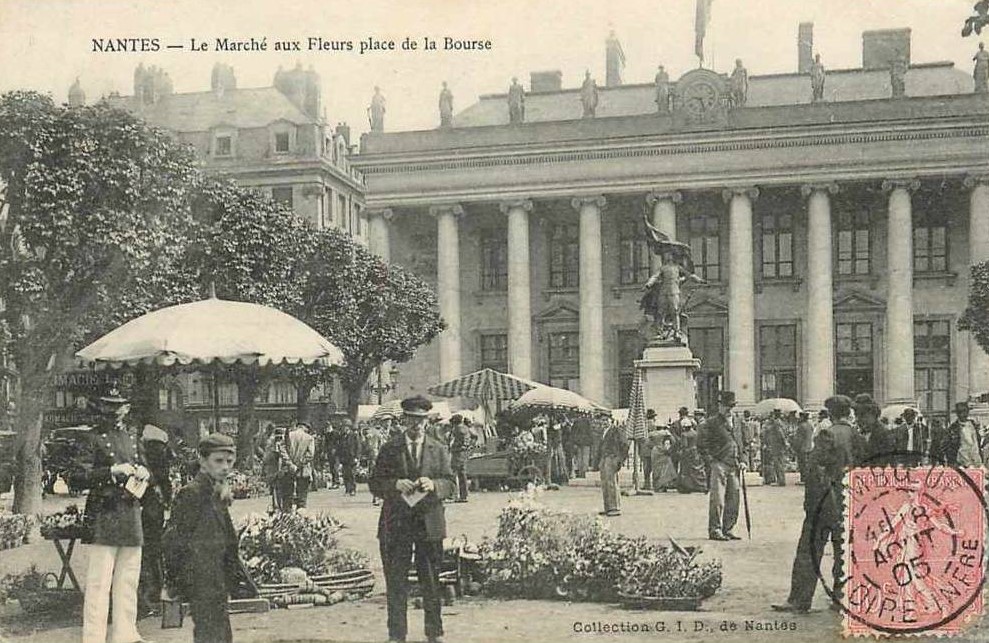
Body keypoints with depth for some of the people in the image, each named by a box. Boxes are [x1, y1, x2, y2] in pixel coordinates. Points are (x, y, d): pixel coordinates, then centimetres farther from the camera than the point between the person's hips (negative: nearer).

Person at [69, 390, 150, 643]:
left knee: (129, 579, 12)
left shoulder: (132, 439, 17)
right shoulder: (93, 440, -2)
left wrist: (144, 473, 3)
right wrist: (112, 471, -19)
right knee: (99, 581, -7)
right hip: (105, 517, -7)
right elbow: (77, 477, -11)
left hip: (132, 516, 7)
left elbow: (146, 471, 27)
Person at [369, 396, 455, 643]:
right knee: (396, 583, 2)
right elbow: (376, 484, 2)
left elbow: (450, 484, 4)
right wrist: (396, 485, -17)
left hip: (429, 523, 1)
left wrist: (433, 485, -16)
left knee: (431, 581, 7)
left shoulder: (439, 451, 10)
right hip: (396, 524, -1)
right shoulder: (389, 450, 6)